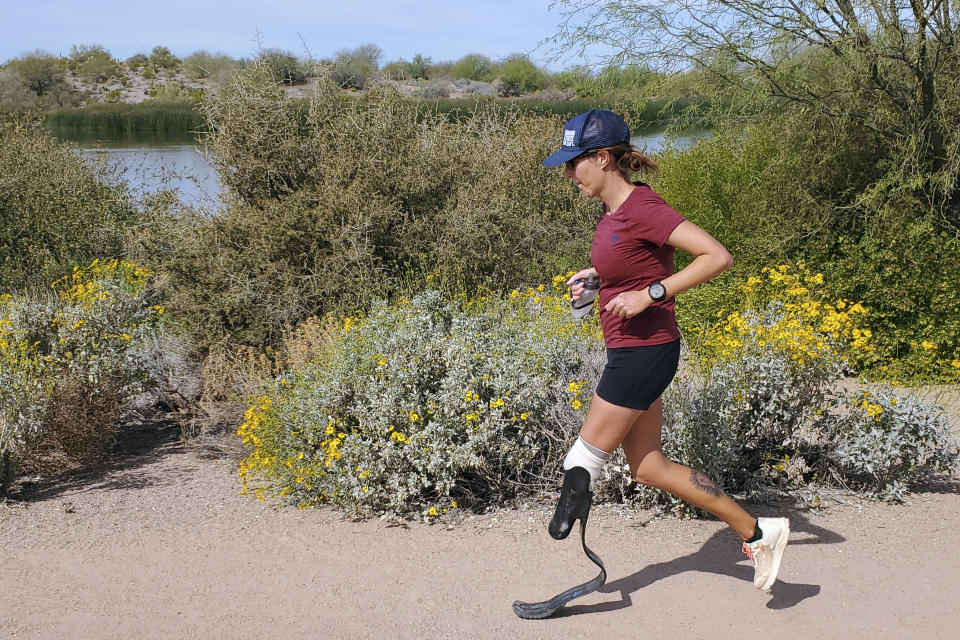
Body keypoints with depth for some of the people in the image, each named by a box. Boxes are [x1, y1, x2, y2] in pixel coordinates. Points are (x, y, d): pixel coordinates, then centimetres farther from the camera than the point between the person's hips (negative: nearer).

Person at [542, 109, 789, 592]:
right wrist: (595, 275, 11)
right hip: (629, 352, 10)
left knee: (581, 465, 2)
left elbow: (718, 256, -24)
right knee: (647, 468, 14)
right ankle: (757, 532, 20)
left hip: (644, 351, -10)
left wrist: (649, 294, -26)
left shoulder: (642, 208, -19)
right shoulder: (614, 209, 8)